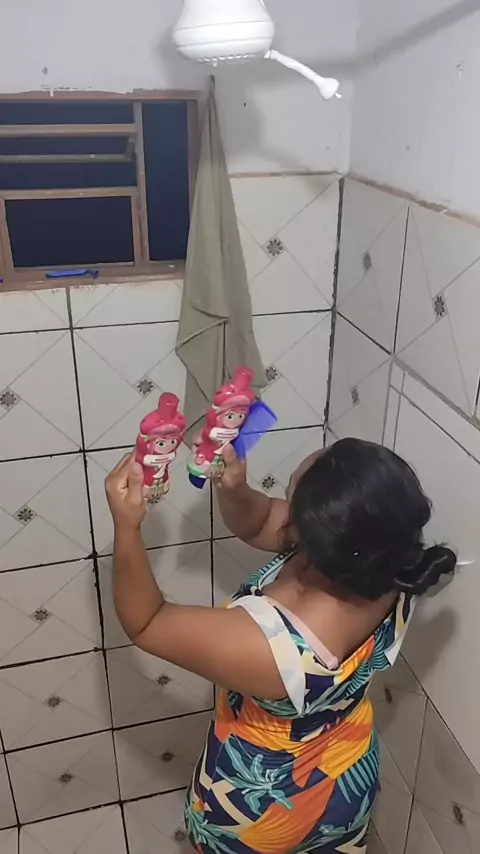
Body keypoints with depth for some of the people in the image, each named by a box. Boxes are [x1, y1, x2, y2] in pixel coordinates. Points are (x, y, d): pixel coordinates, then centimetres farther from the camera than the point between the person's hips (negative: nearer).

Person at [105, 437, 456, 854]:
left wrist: (127, 526, -32)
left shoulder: (267, 644, -45)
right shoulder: (385, 564, -26)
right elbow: (257, 524, -12)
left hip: (259, 807, -4)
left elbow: (145, 623, -27)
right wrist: (233, 489, -30)